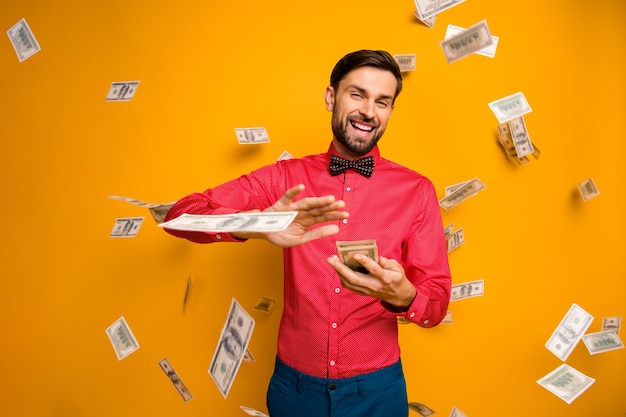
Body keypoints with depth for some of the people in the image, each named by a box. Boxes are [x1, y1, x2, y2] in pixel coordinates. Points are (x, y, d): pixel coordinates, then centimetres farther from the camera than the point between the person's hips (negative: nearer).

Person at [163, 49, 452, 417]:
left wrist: (402, 295, -31)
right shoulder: (285, 178, -6)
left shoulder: (417, 191, -8)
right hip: (293, 385, 1)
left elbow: (437, 305, -7)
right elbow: (181, 215, -14)